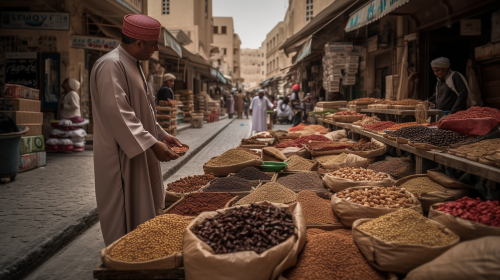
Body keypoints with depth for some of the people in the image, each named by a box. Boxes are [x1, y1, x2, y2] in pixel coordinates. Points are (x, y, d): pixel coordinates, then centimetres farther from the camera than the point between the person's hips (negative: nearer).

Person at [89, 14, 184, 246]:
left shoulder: (132, 65, 15)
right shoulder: (111, 65, -18)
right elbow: (117, 113, -26)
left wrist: (162, 135, 15)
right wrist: (152, 144, -25)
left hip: (139, 153, 10)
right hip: (122, 156, -10)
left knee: (144, 213, 17)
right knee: (125, 218, 0)